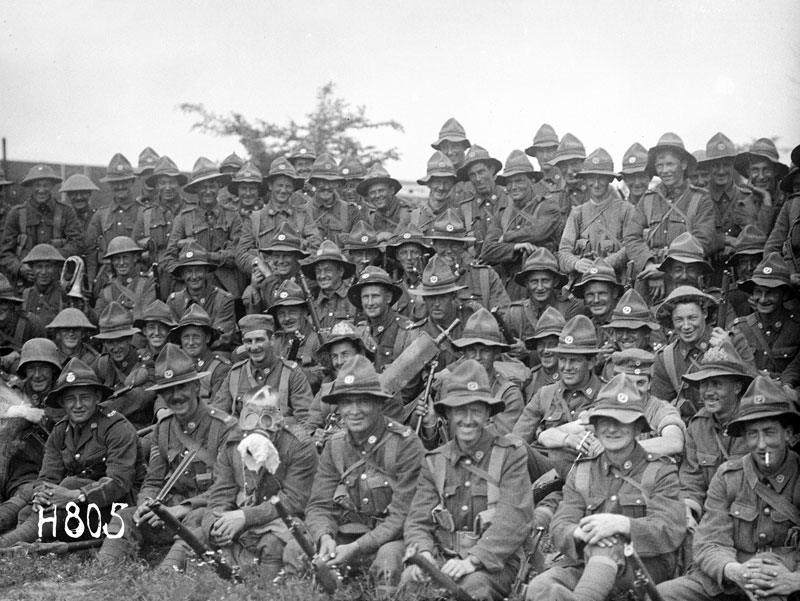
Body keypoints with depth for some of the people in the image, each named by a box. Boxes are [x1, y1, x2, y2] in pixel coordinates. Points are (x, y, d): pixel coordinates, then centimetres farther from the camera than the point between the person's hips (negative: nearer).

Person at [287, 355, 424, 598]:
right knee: (295, 549, -16)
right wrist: (325, 537, -21)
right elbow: (320, 506, 2)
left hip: (391, 539, -5)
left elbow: (403, 515, -17)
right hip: (347, 534, 5)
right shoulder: (335, 446, 4)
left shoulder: (405, 444, -13)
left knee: (389, 559, -37)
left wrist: (356, 548, -25)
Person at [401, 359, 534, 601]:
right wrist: (424, 553, -16)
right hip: (443, 559, 2)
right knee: (409, 579, -29)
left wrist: (474, 559, -24)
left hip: (494, 563, -2)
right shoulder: (434, 462, 12)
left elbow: (514, 521, -12)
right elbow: (418, 522, 7)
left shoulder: (511, 455, -1)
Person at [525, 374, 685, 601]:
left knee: (606, 544, -38)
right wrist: (580, 533, -22)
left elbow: (671, 531, -9)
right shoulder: (581, 472, 18)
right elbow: (560, 527, 5)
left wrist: (622, 524, -28)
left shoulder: (660, 471, 7)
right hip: (584, 566, 3)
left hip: (645, 567, -3)